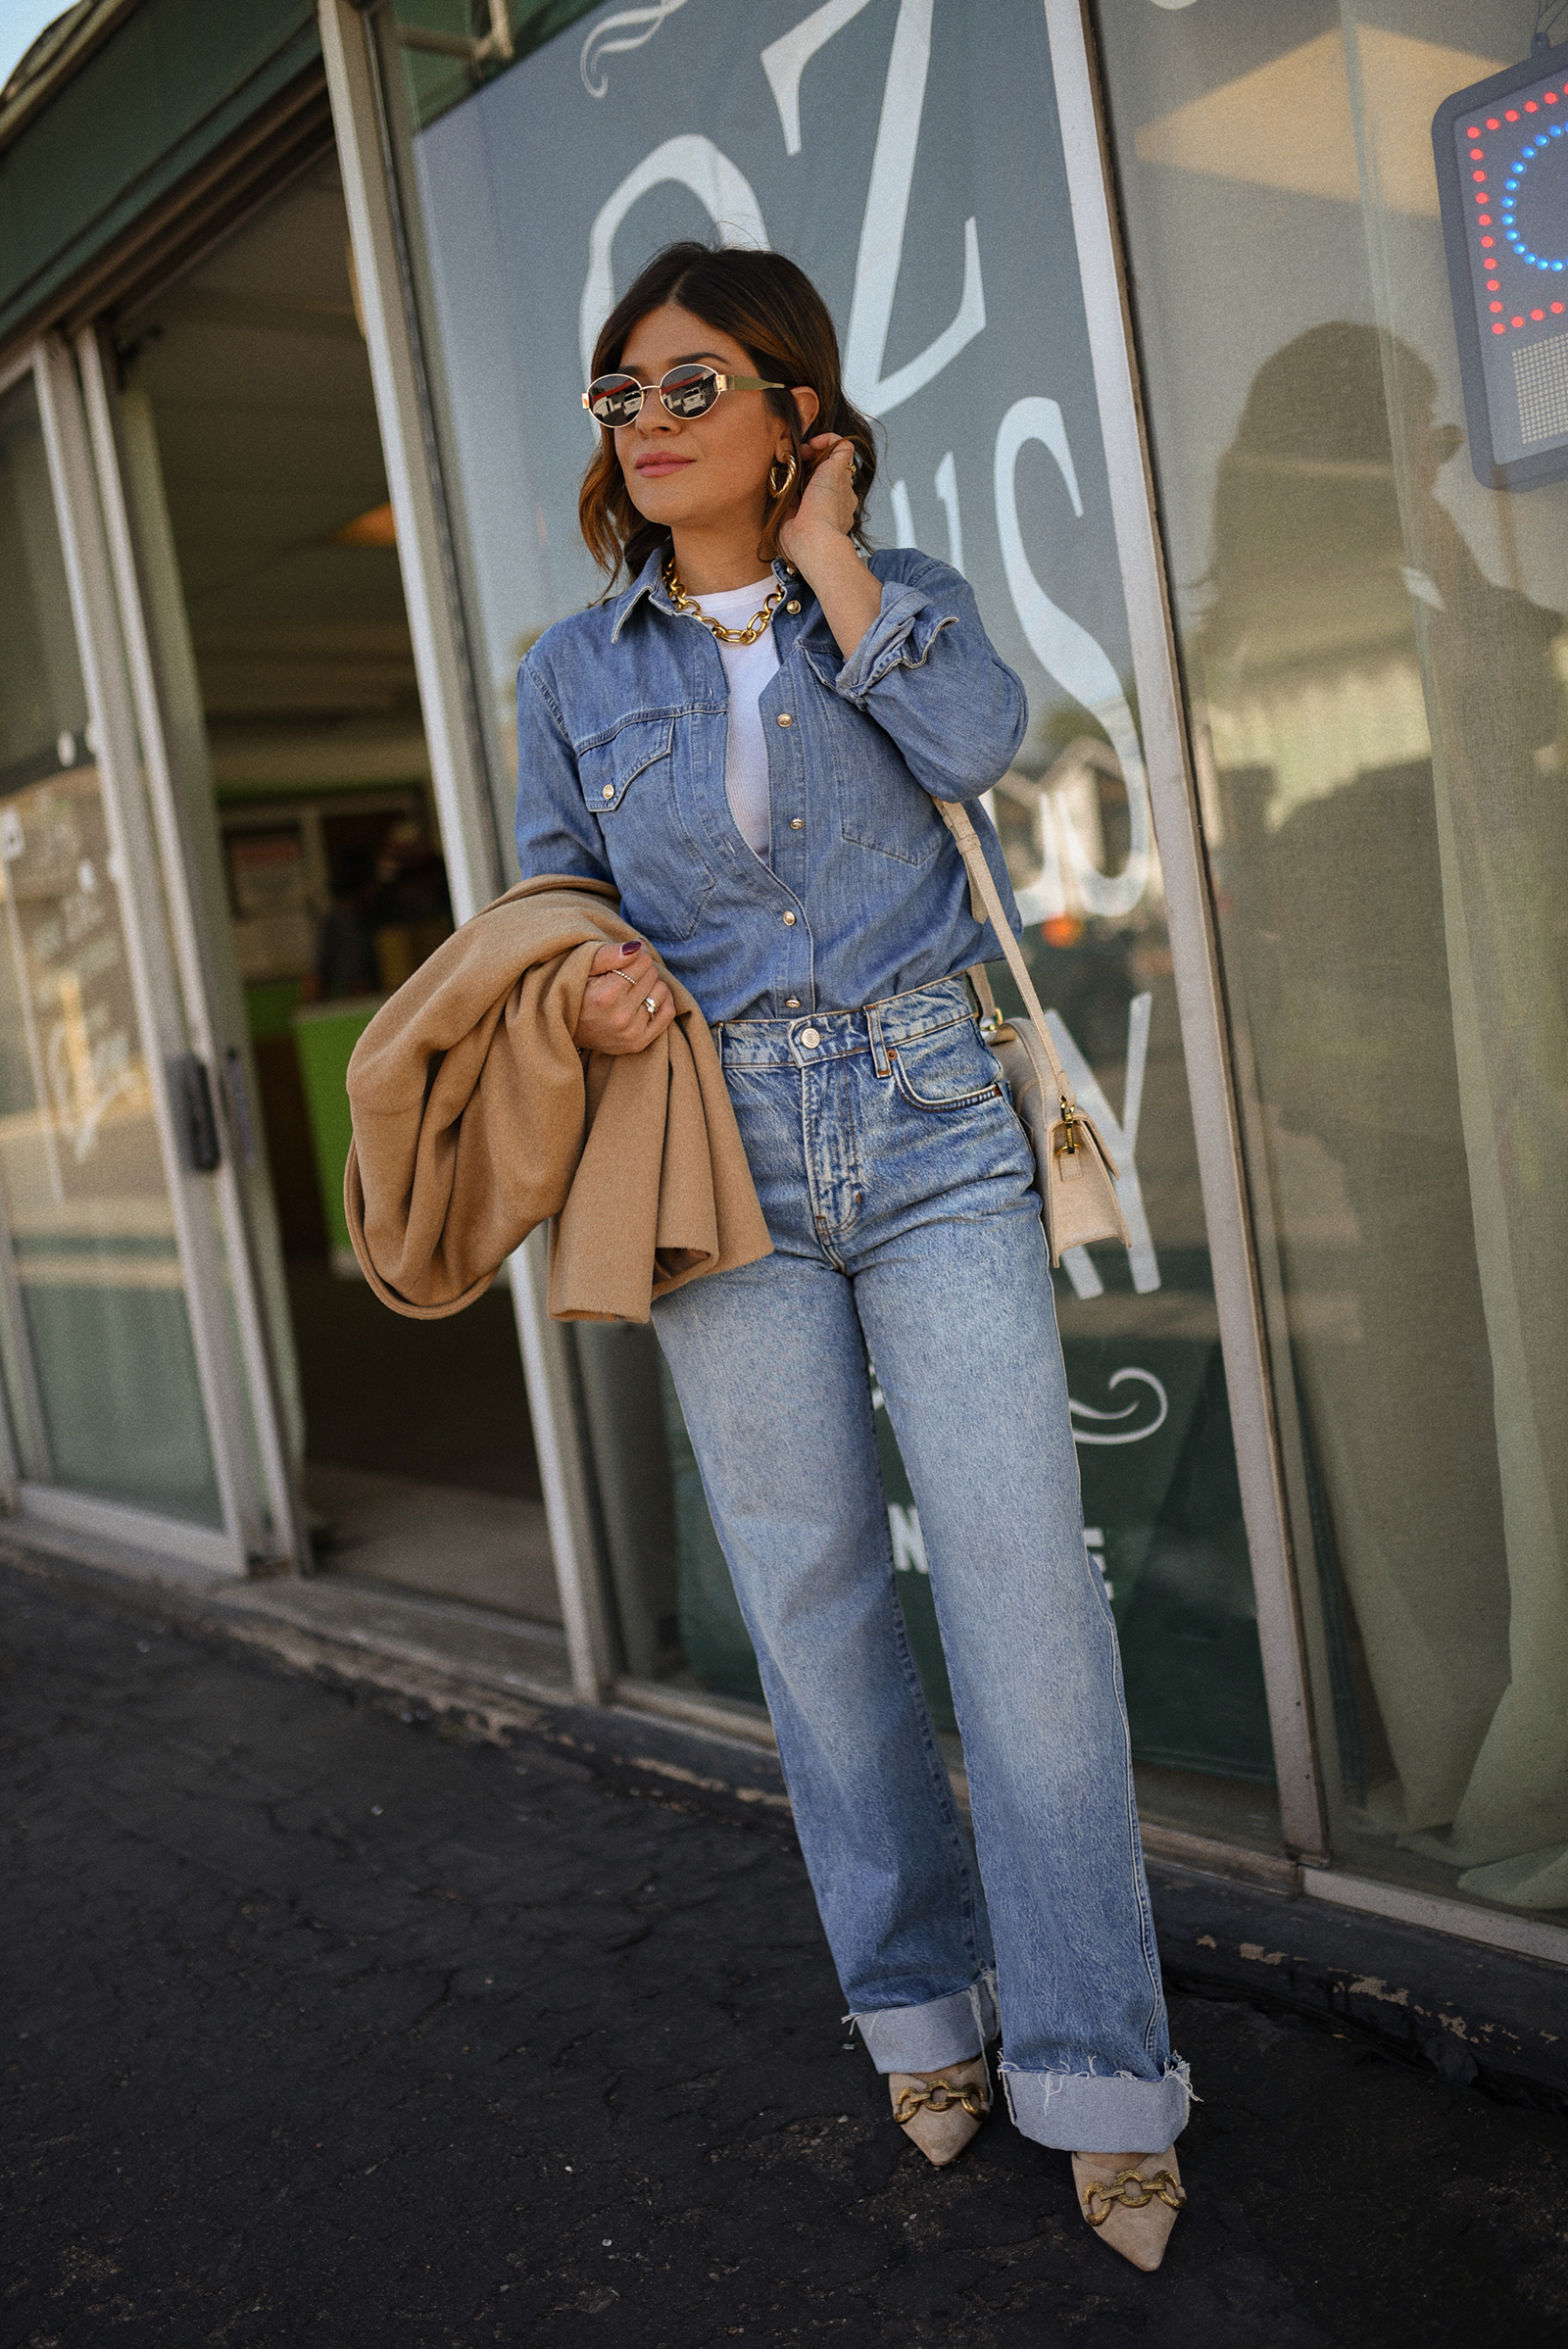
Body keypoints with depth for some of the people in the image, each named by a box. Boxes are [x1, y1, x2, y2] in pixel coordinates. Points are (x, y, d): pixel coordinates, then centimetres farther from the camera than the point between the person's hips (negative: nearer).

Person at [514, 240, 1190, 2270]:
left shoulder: (902, 598, 9)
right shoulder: (575, 674, 11)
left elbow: (974, 743, -12)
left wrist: (825, 552, -3)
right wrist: (593, 994, -10)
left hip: (932, 1135, -1)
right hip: (722, 1164, 2)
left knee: (1025, 1580, -8)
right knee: (812, 1592, 7)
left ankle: (1094, 2069, 6)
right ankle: (920, 2005, 26)